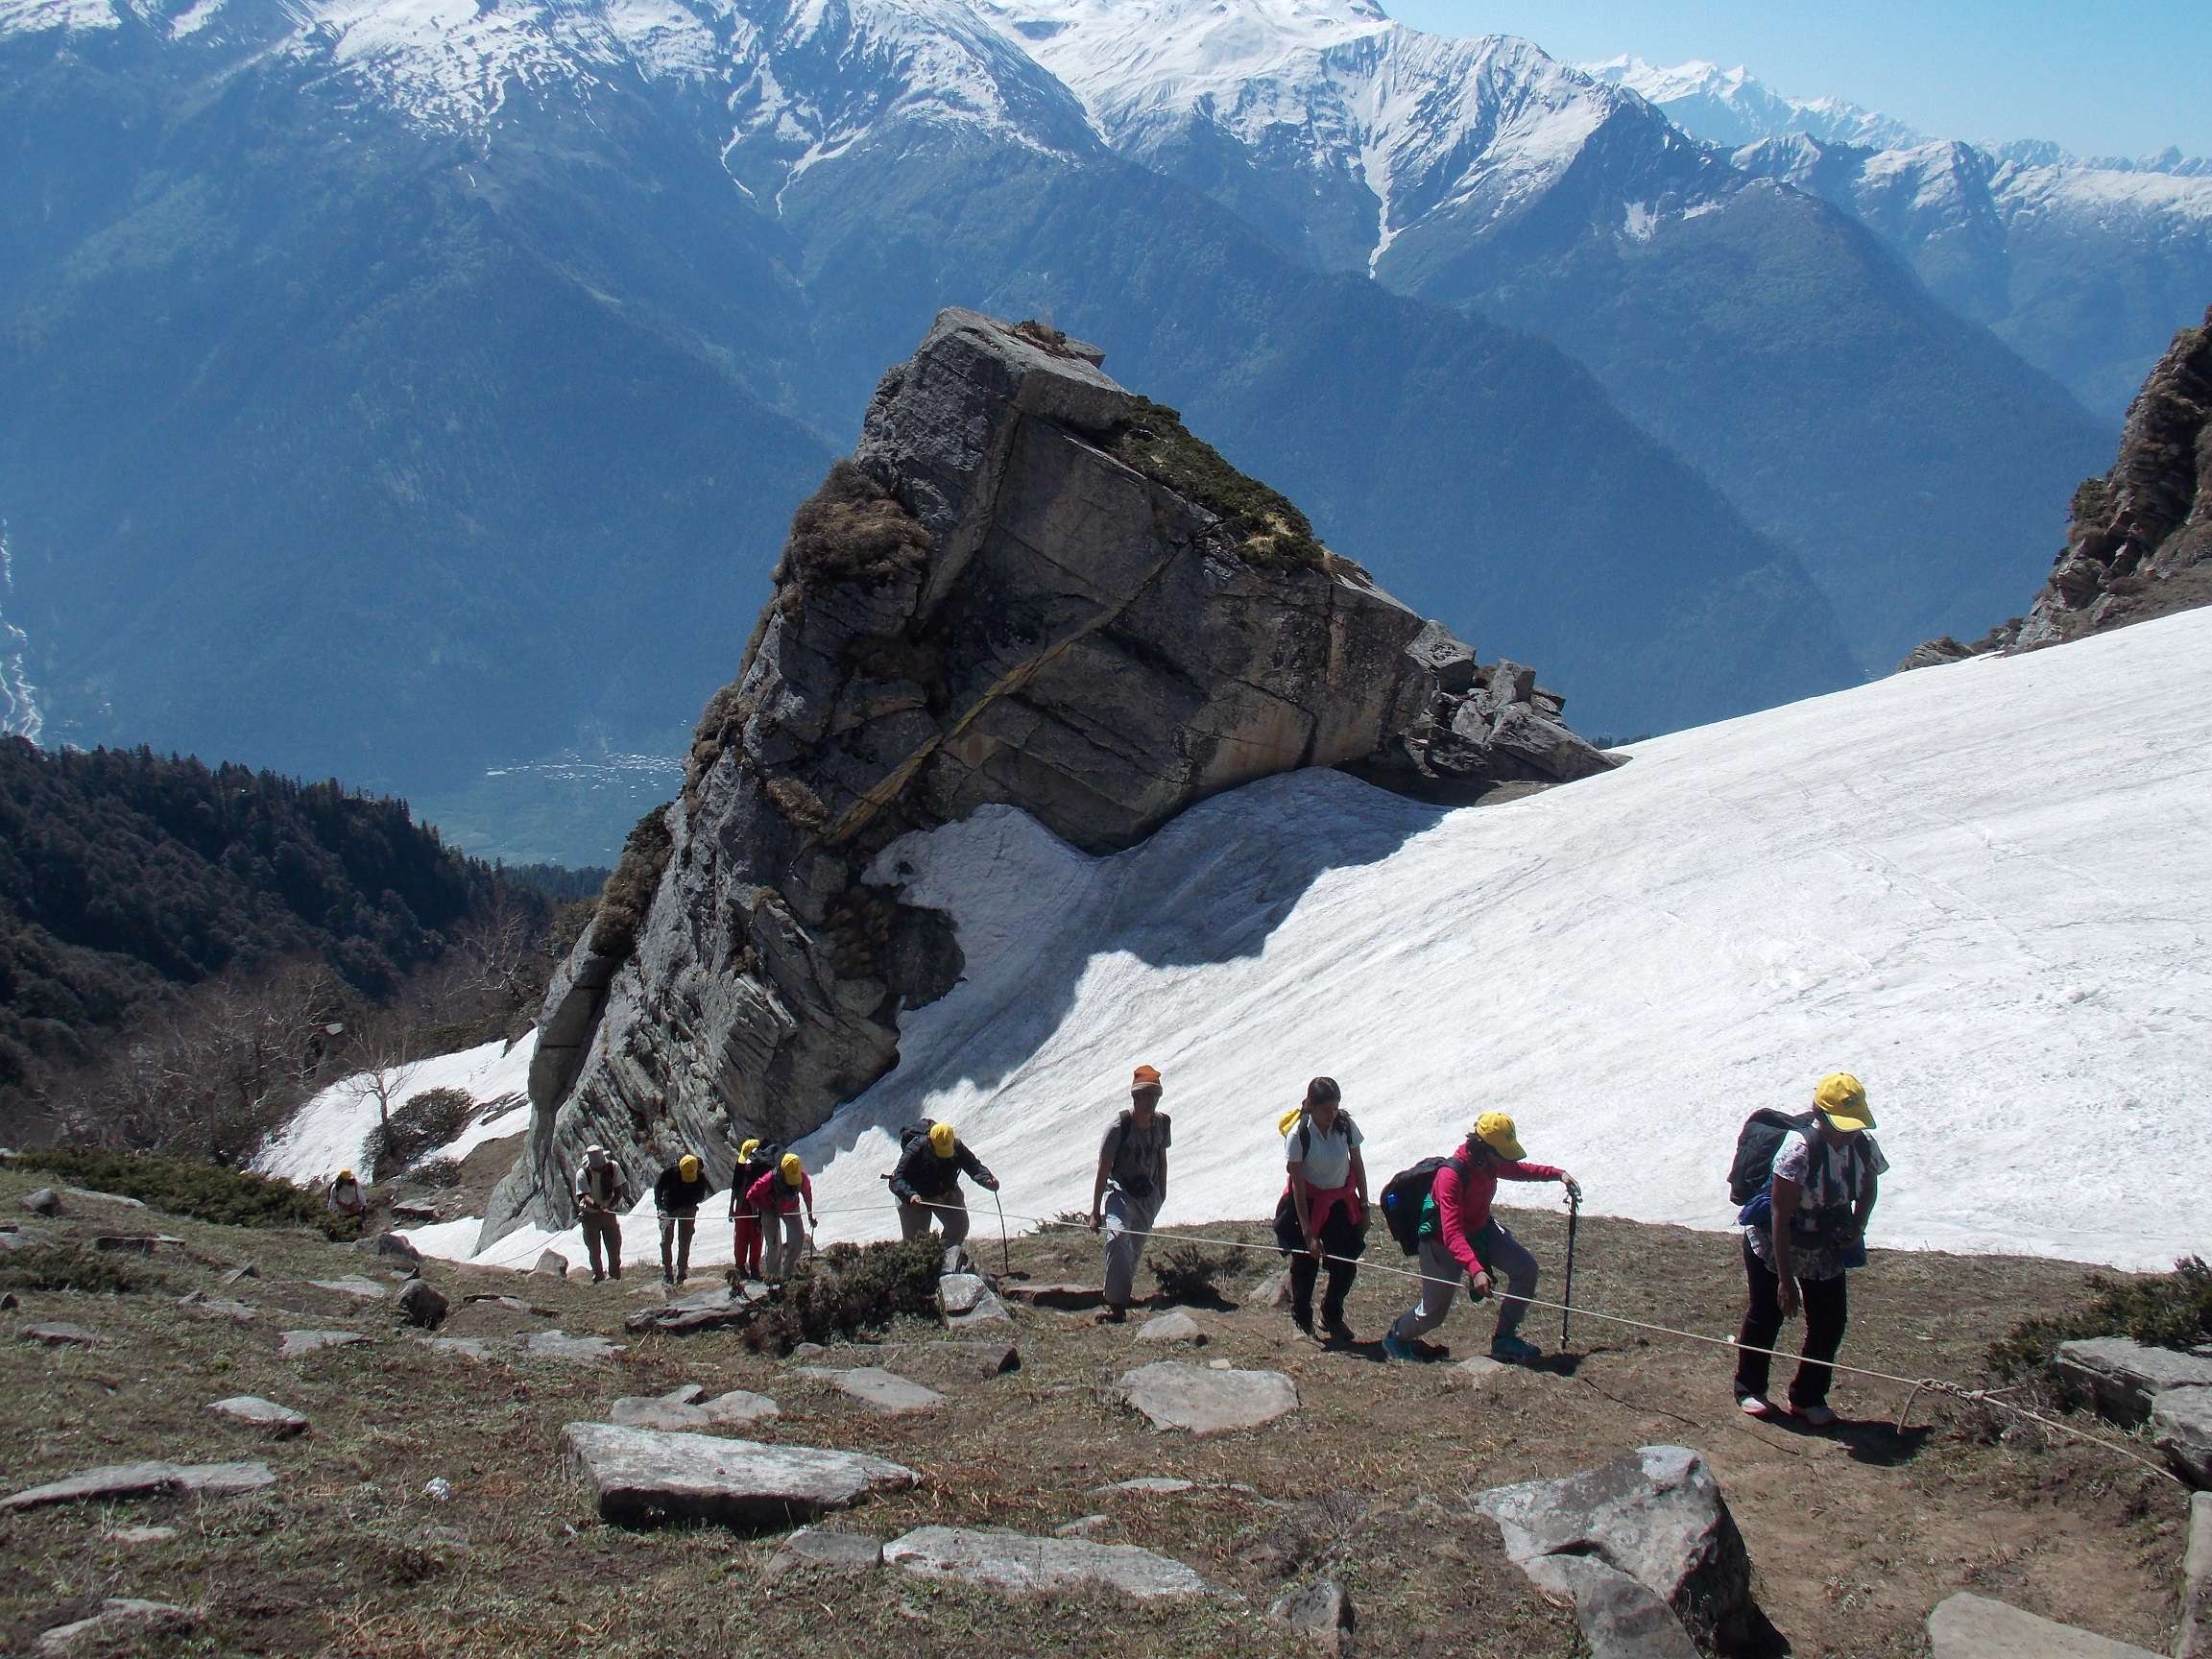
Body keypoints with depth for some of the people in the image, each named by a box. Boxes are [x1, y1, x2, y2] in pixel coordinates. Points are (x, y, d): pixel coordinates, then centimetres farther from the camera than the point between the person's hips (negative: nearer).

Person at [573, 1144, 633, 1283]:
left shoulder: (613, 1167, -10)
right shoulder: (582, 1173, -15)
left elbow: (619, 1189, -5)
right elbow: (584, 1195, -24)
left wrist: (611, 1205, -21)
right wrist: (595, 1205, -44)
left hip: (609, 1213, 1)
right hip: (590, 1214, -1)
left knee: (614, 1247, 3)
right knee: (594, 1250, 5)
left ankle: (615, 1276, 19)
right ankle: (598, 1277, 21)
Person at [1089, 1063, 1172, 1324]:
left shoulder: (1162, 1122, -2)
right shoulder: (1120, 1127, -18)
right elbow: (1103, 1171, -15)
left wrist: (1162, 1194, 21)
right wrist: (1095, 1212, -15)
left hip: (1149, 1195, 5)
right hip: (1120, 1190, -5)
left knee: (1136, 1249, 9)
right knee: (1117, 1237, -27)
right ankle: (1117, 1305, -29)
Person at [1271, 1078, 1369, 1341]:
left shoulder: (1346, 1125, -13)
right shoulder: (1298, 1135, -22)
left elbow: (1357, 1164, 2)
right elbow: (1298, 1186, -20)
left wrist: (1364, 1205, 3)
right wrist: (1308, 1233, -21)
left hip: (1342, 1201, 3)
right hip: (1308, 1203, -3)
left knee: (1346, 1265, 3)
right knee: (1305, 1263, 4)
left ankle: (1333, 1317, 26)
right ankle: (1301, 1320, 27)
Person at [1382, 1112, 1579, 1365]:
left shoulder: (1489, 1163, -12)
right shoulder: (1451, 1175, -36)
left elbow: (1518, 1169, 15)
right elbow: (1452, 1233, -44)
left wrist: (1557, 1174, 6)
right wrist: (1475, 1269, -55)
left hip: (1481, 1230, 7)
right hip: (1443, 1242, -7)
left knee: (1526, 1268, -8)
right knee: (1433, 1313, 1)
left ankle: (1505, 1339, 3)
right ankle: (1396, 1338, 34)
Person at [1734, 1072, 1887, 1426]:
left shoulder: (1863, 1145, -14)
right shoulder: (1800, 1149, -33)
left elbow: (1868, 1189, 10)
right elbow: (1780, 1216, -29)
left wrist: (1856, 1228, -7)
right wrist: (1785, 1279, -28)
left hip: (1825, 1248, 5)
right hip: (1773, 1245, -5)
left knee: (1830, 1321, 4)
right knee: (1767, 1314, 7)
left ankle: (1808, 1396, 20)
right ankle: (1749, 1387, 29)